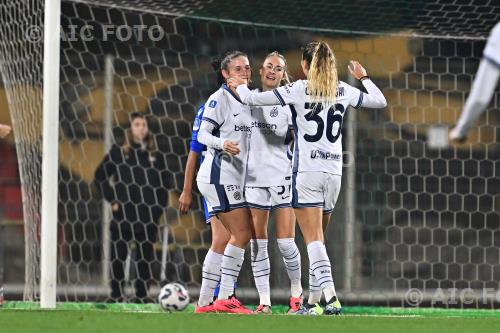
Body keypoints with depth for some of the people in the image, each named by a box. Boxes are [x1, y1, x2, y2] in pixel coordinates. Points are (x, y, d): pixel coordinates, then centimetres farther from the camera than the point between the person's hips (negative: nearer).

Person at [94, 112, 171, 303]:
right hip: (123, 214, -3)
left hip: (148, 215, 3)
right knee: (119, 255, -1)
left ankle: (142, 295, 12)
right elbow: (100, 176, 2)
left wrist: (160, 207, 4)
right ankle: (116, 296, 4)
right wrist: (112, 200, -5)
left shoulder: (155, 156, 10)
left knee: (145, 257, 4)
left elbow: (165, 183, 15)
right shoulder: (118, 152, 2)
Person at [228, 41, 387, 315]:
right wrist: (363, 77, 37)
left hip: (306, 172, -5)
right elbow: (380, 100, 21)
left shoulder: (298, 90, -6)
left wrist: (238, 86, 18)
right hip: (334, 172, 5)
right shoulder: (343, 91, 6)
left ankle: (331, 299, -24)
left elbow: (252, 99, -4)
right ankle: (313, 302, 17)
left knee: (314, 241, -9)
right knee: (317, 240, 14)